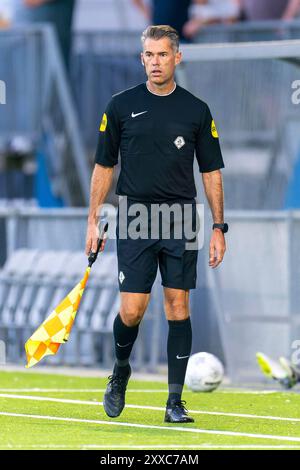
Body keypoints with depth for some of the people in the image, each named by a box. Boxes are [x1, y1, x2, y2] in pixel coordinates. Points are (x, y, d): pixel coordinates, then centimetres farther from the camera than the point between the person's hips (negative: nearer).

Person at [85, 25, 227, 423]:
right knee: (131, 311, -6)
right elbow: (104, 166, 8)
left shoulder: (196, 111, 5)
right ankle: (120, 372, 24)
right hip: (135, 220, -1)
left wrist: (219, 227, 3)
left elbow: (211, 172, 8)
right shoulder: (121, 106, 3)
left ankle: (175, 402, 3)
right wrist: (94, 220, 3)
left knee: (178, 307, -1)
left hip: (181, 220, 1)